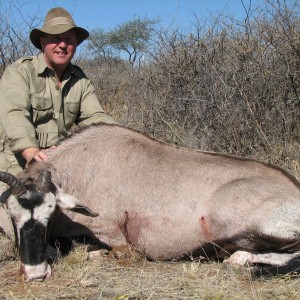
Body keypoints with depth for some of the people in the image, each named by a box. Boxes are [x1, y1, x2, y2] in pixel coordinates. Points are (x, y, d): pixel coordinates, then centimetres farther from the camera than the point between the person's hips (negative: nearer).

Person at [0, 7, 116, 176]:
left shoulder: (80, 80, 10)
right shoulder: (20, 72, -8)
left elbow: (95, 117, 3)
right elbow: (14, 115, -22)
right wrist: (31, 151, -40)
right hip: (15, 161, -5)